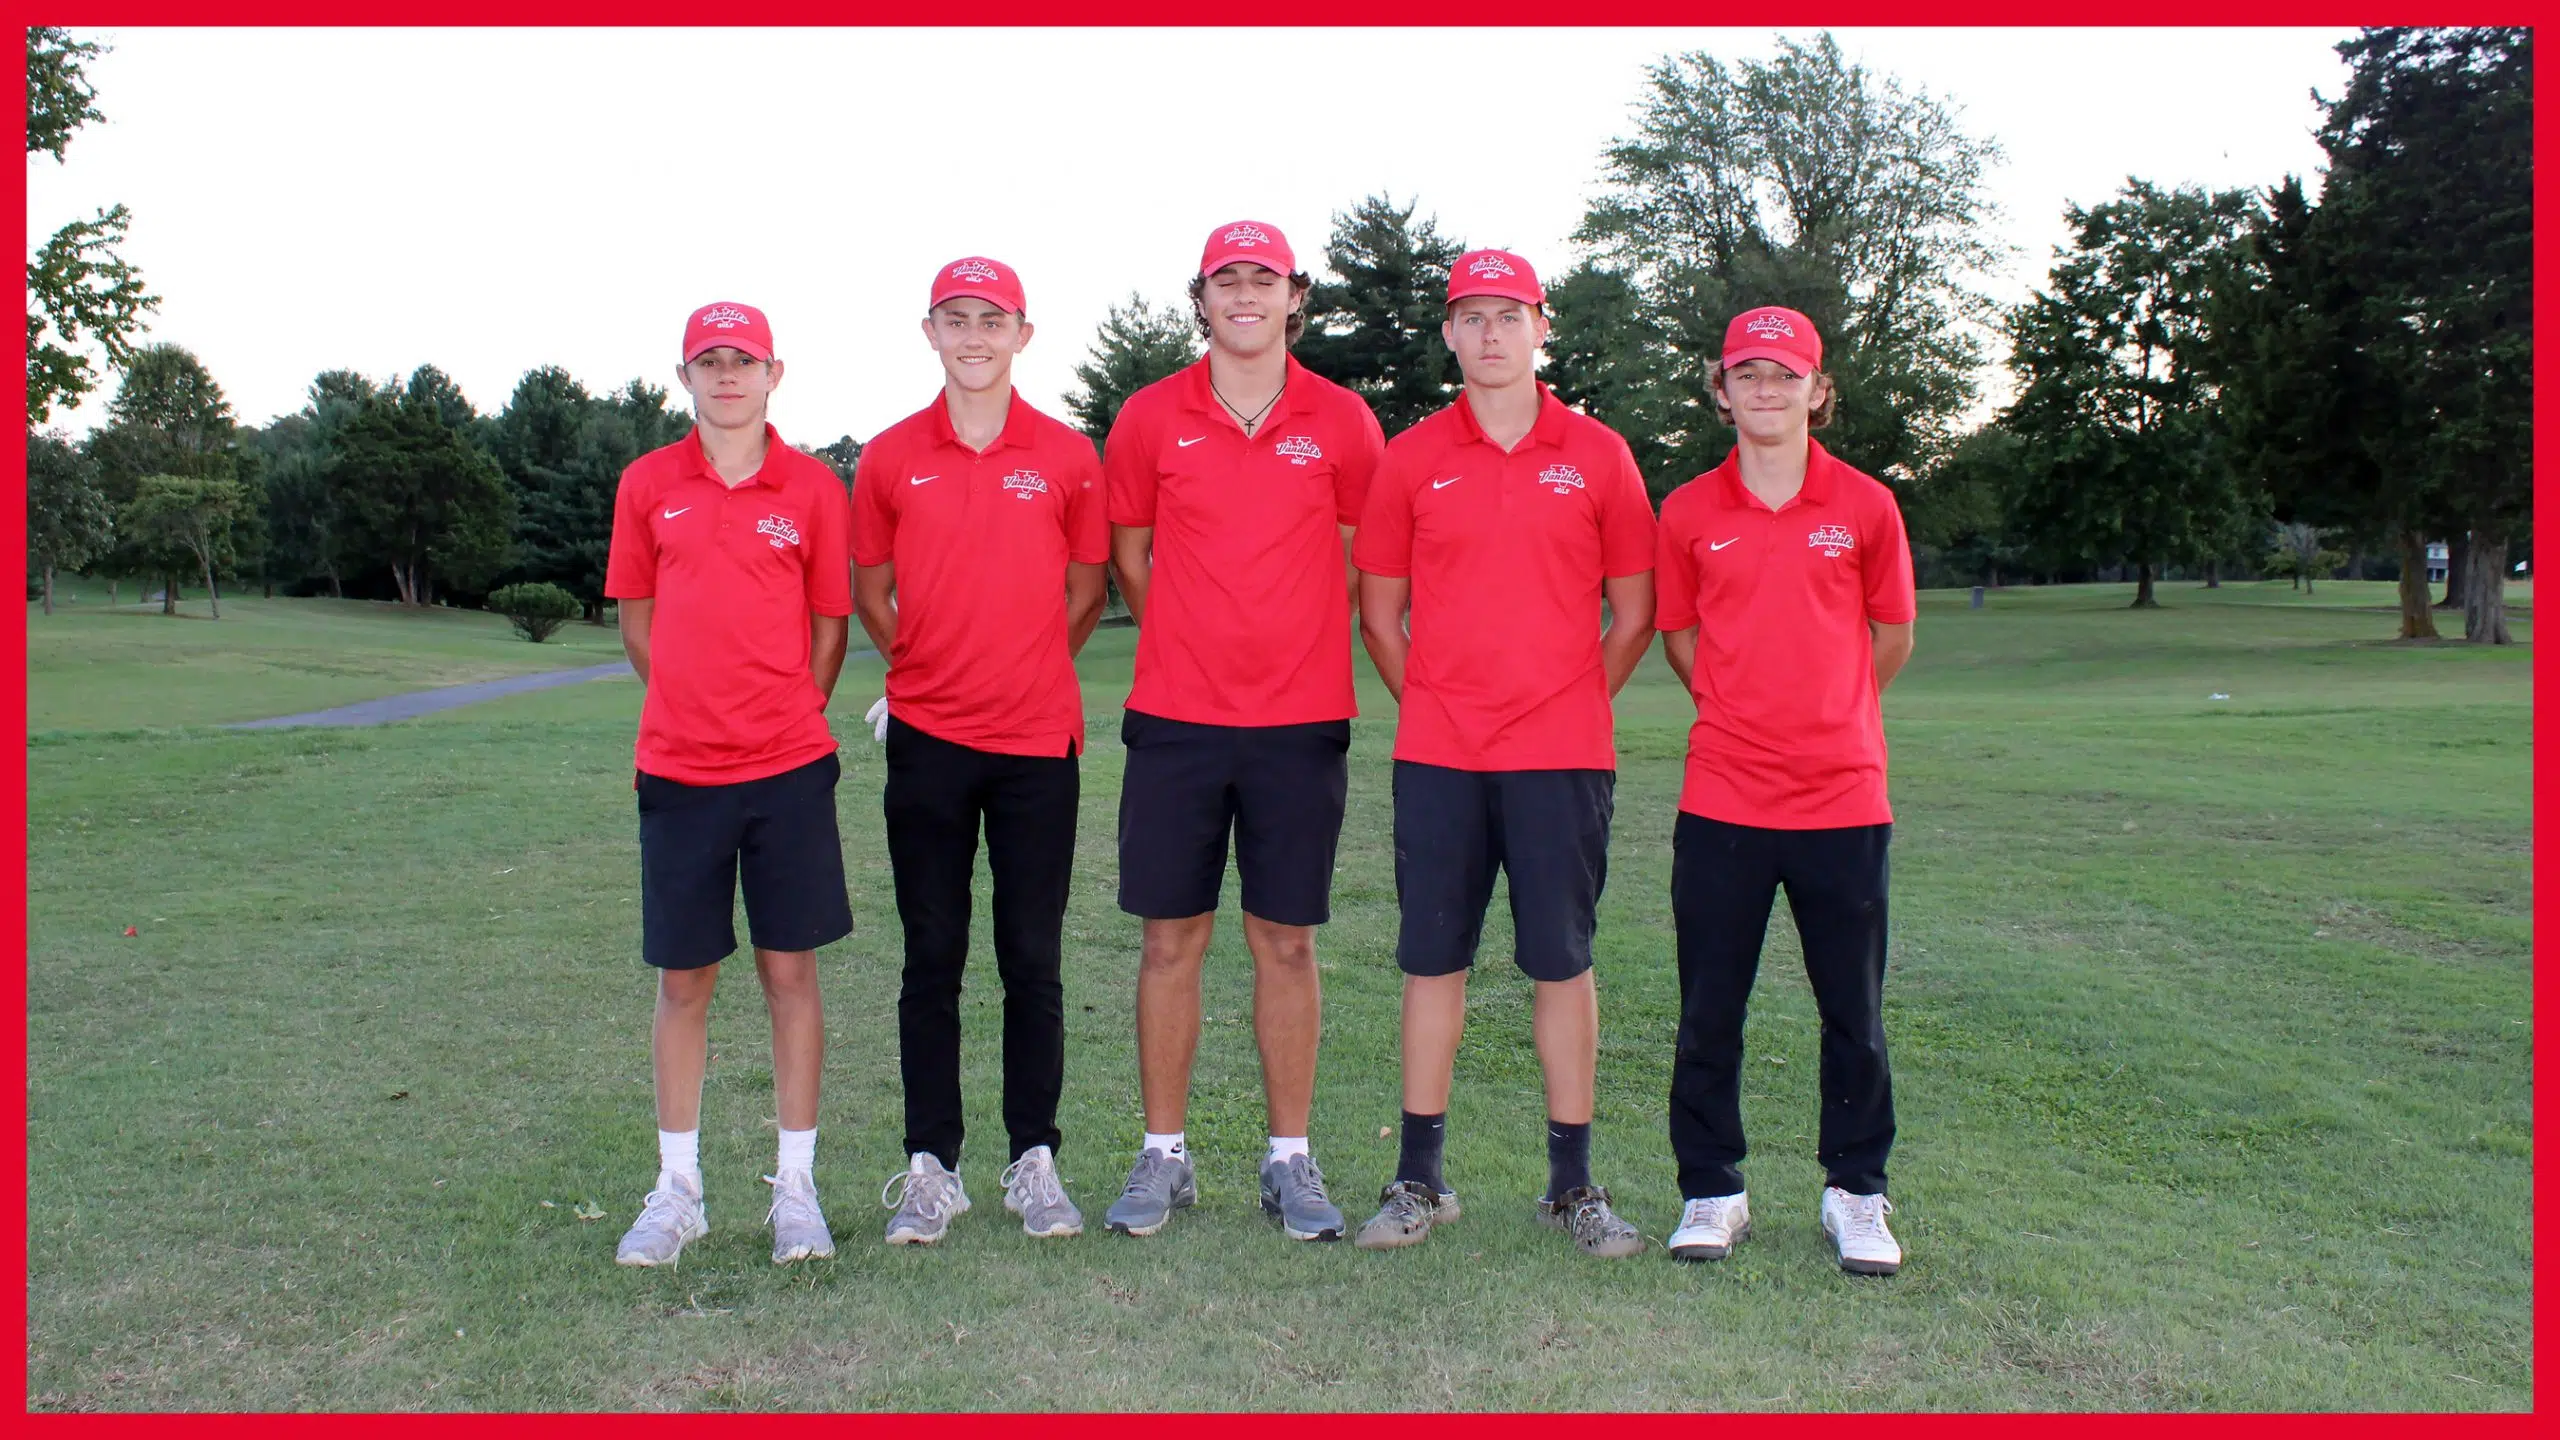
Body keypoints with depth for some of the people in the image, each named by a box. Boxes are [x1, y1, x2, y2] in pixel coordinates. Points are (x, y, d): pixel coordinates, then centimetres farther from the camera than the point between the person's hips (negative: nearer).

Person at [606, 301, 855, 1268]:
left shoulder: (812, 488, 1)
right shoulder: (647, 485, 5)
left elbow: (829, 627, 6)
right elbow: (637, 618, 12)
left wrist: (783, 718, 2)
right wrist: (698, 711, 7)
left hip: (789, 767, -1)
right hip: (677, 768, 1)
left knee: (790, 969, 4)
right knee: (682, 979, 8)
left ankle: (795, 1186, 15)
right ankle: (677, 1188, 21)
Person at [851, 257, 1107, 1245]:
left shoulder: (1067, 457, 1)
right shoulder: (890, 458, 4)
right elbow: (871, 591, 14)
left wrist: (1026, 672, 11)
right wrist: (932, 670, 12)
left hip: (1038, 739, -1)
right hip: (926, 740, 1)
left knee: (1033, 962, 5)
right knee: (932, 962, 6)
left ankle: (1034, 1163, 17)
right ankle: (931, 1168, 16)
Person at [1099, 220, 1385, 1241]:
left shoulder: (1342, 423, 2)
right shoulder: (1149, 418, 3)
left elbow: (1357, 562, 12)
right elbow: (1130, 557, 13)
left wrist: (1293, 650, 9)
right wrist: (1196, 649, 12)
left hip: (1301, 720, 0)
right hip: (1175, 718, 1)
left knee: (1286, 941, 6)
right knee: (1170, 938, 5)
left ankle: (1290, 1162, 17)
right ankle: (1162, 1156, 18)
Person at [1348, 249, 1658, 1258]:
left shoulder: (1598, 456, 4)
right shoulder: (1411, 459, 5)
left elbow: (1634, 611, 9)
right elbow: (1378, 608, 10)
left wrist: (1572, 702, 6)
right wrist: (1429, 702, 6)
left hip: (1562, 757, 0)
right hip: (1437, 755, 1)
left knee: (1562, 961, 5)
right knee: (1432, 959, 6)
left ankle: (1573, 1184, 16)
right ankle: (1419, 1179, 17)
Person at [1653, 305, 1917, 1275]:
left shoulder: (1865, 507, 1)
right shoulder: (1689, 514, 2)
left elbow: (1892, 641, 11)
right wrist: (1746, 713, 11)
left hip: (1844, 797, 0)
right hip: (1721, 802, 0)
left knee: (1854, 1012, 8)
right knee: (1709, 1010, 6)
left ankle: (1856, 1193, 25)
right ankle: (1711, 1192, 21)